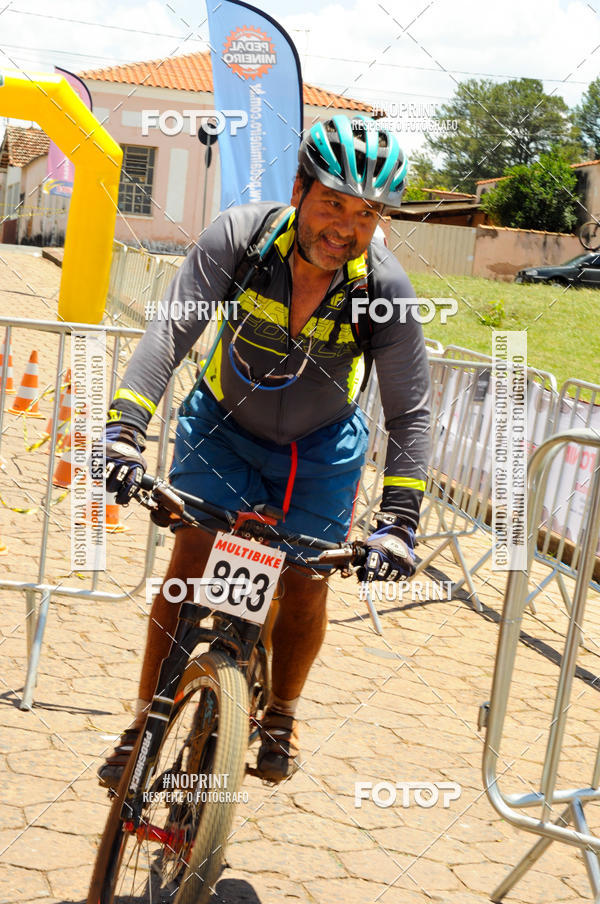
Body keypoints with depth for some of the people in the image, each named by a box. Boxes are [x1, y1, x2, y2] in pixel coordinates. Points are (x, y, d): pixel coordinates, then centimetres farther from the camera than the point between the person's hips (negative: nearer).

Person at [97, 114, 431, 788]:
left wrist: (398, 523, -31)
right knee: (189, 560, -9)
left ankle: (281, 714, 28)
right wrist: (125, 428, -46)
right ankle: (147, 720, 5)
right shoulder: (237, 238, -27)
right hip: (223, 426, 0)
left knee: (305, 583, 0)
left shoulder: (387, 289, -26)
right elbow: (171, 333, -33)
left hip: (320, 447, 0)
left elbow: (409, 412, -23)